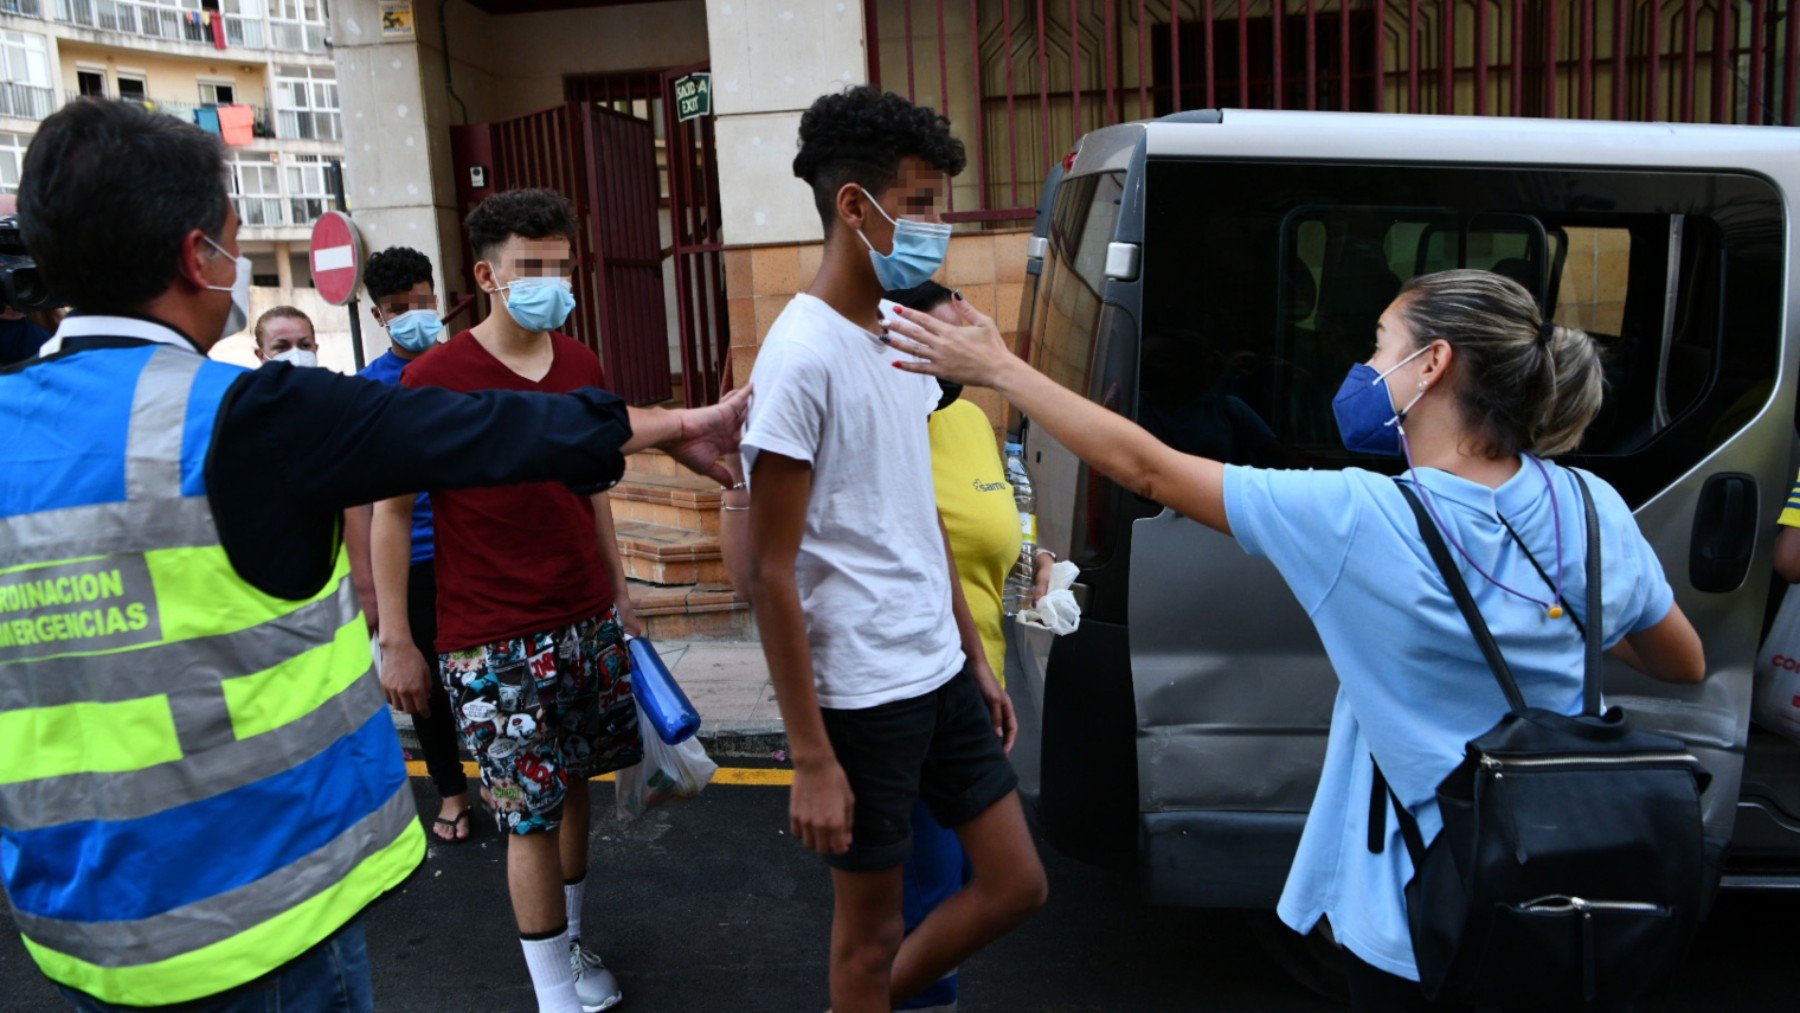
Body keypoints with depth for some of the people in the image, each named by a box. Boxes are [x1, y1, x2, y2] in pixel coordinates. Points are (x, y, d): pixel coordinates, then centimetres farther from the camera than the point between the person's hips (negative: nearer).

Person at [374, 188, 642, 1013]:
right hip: (493, 642, -5)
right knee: (532, 815, 2)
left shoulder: (580, 364, 6)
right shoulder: (434, 378, -10)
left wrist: (618, 591, 15)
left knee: (573, 786, 15)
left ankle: (570, 940, 35)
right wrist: (395, 641, -7)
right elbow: (391, 512, -6)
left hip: (588, 620, 5)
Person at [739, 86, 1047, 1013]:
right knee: (871, 929, 11)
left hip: (941, 673, 8)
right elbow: (772, 572, -18)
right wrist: (812, 757, -17)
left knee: (1015, 884, 15)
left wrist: (975, 656, 16)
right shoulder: (803, 357, -18)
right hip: (863, 694, -8)